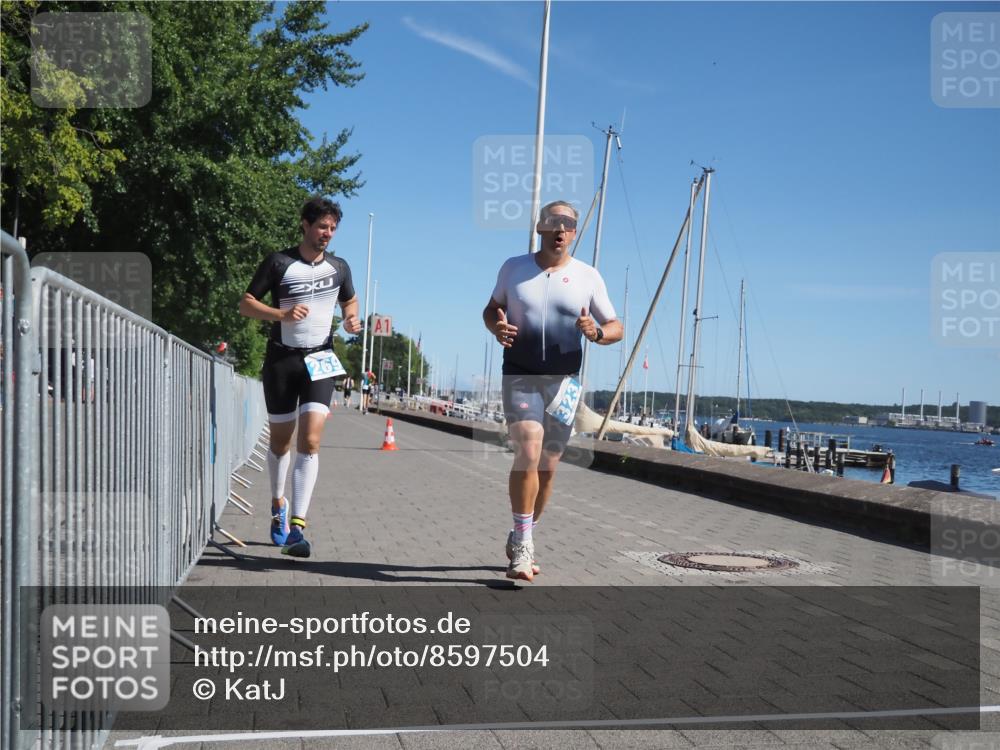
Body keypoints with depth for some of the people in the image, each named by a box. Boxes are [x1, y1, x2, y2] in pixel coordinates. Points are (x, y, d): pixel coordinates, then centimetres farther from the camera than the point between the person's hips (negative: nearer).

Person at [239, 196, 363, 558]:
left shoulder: (339, 267, 7)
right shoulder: (279, 262, -3)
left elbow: (350, 300, 25)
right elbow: (246, 304, -2)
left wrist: (351, 318, 1)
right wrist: (282, 314, -20)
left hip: (319, 361, 1)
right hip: (281, 360, -1)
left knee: (310, 442, -14)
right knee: (281, 441, 11)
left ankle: (296, 527, -16)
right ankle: (278, 504, 38)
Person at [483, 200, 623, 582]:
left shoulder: (588, 277, 3)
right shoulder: (514, 268, 5)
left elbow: (616, 328, 6)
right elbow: (491, 309, 17)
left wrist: (597, 333, -18)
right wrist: (496, 327, -7)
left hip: (563, 380, 2)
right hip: (520, 376, -2)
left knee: (547, 468, 8)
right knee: (528, 453, -21)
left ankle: (520, 542, 27)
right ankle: (523, 546, -14)